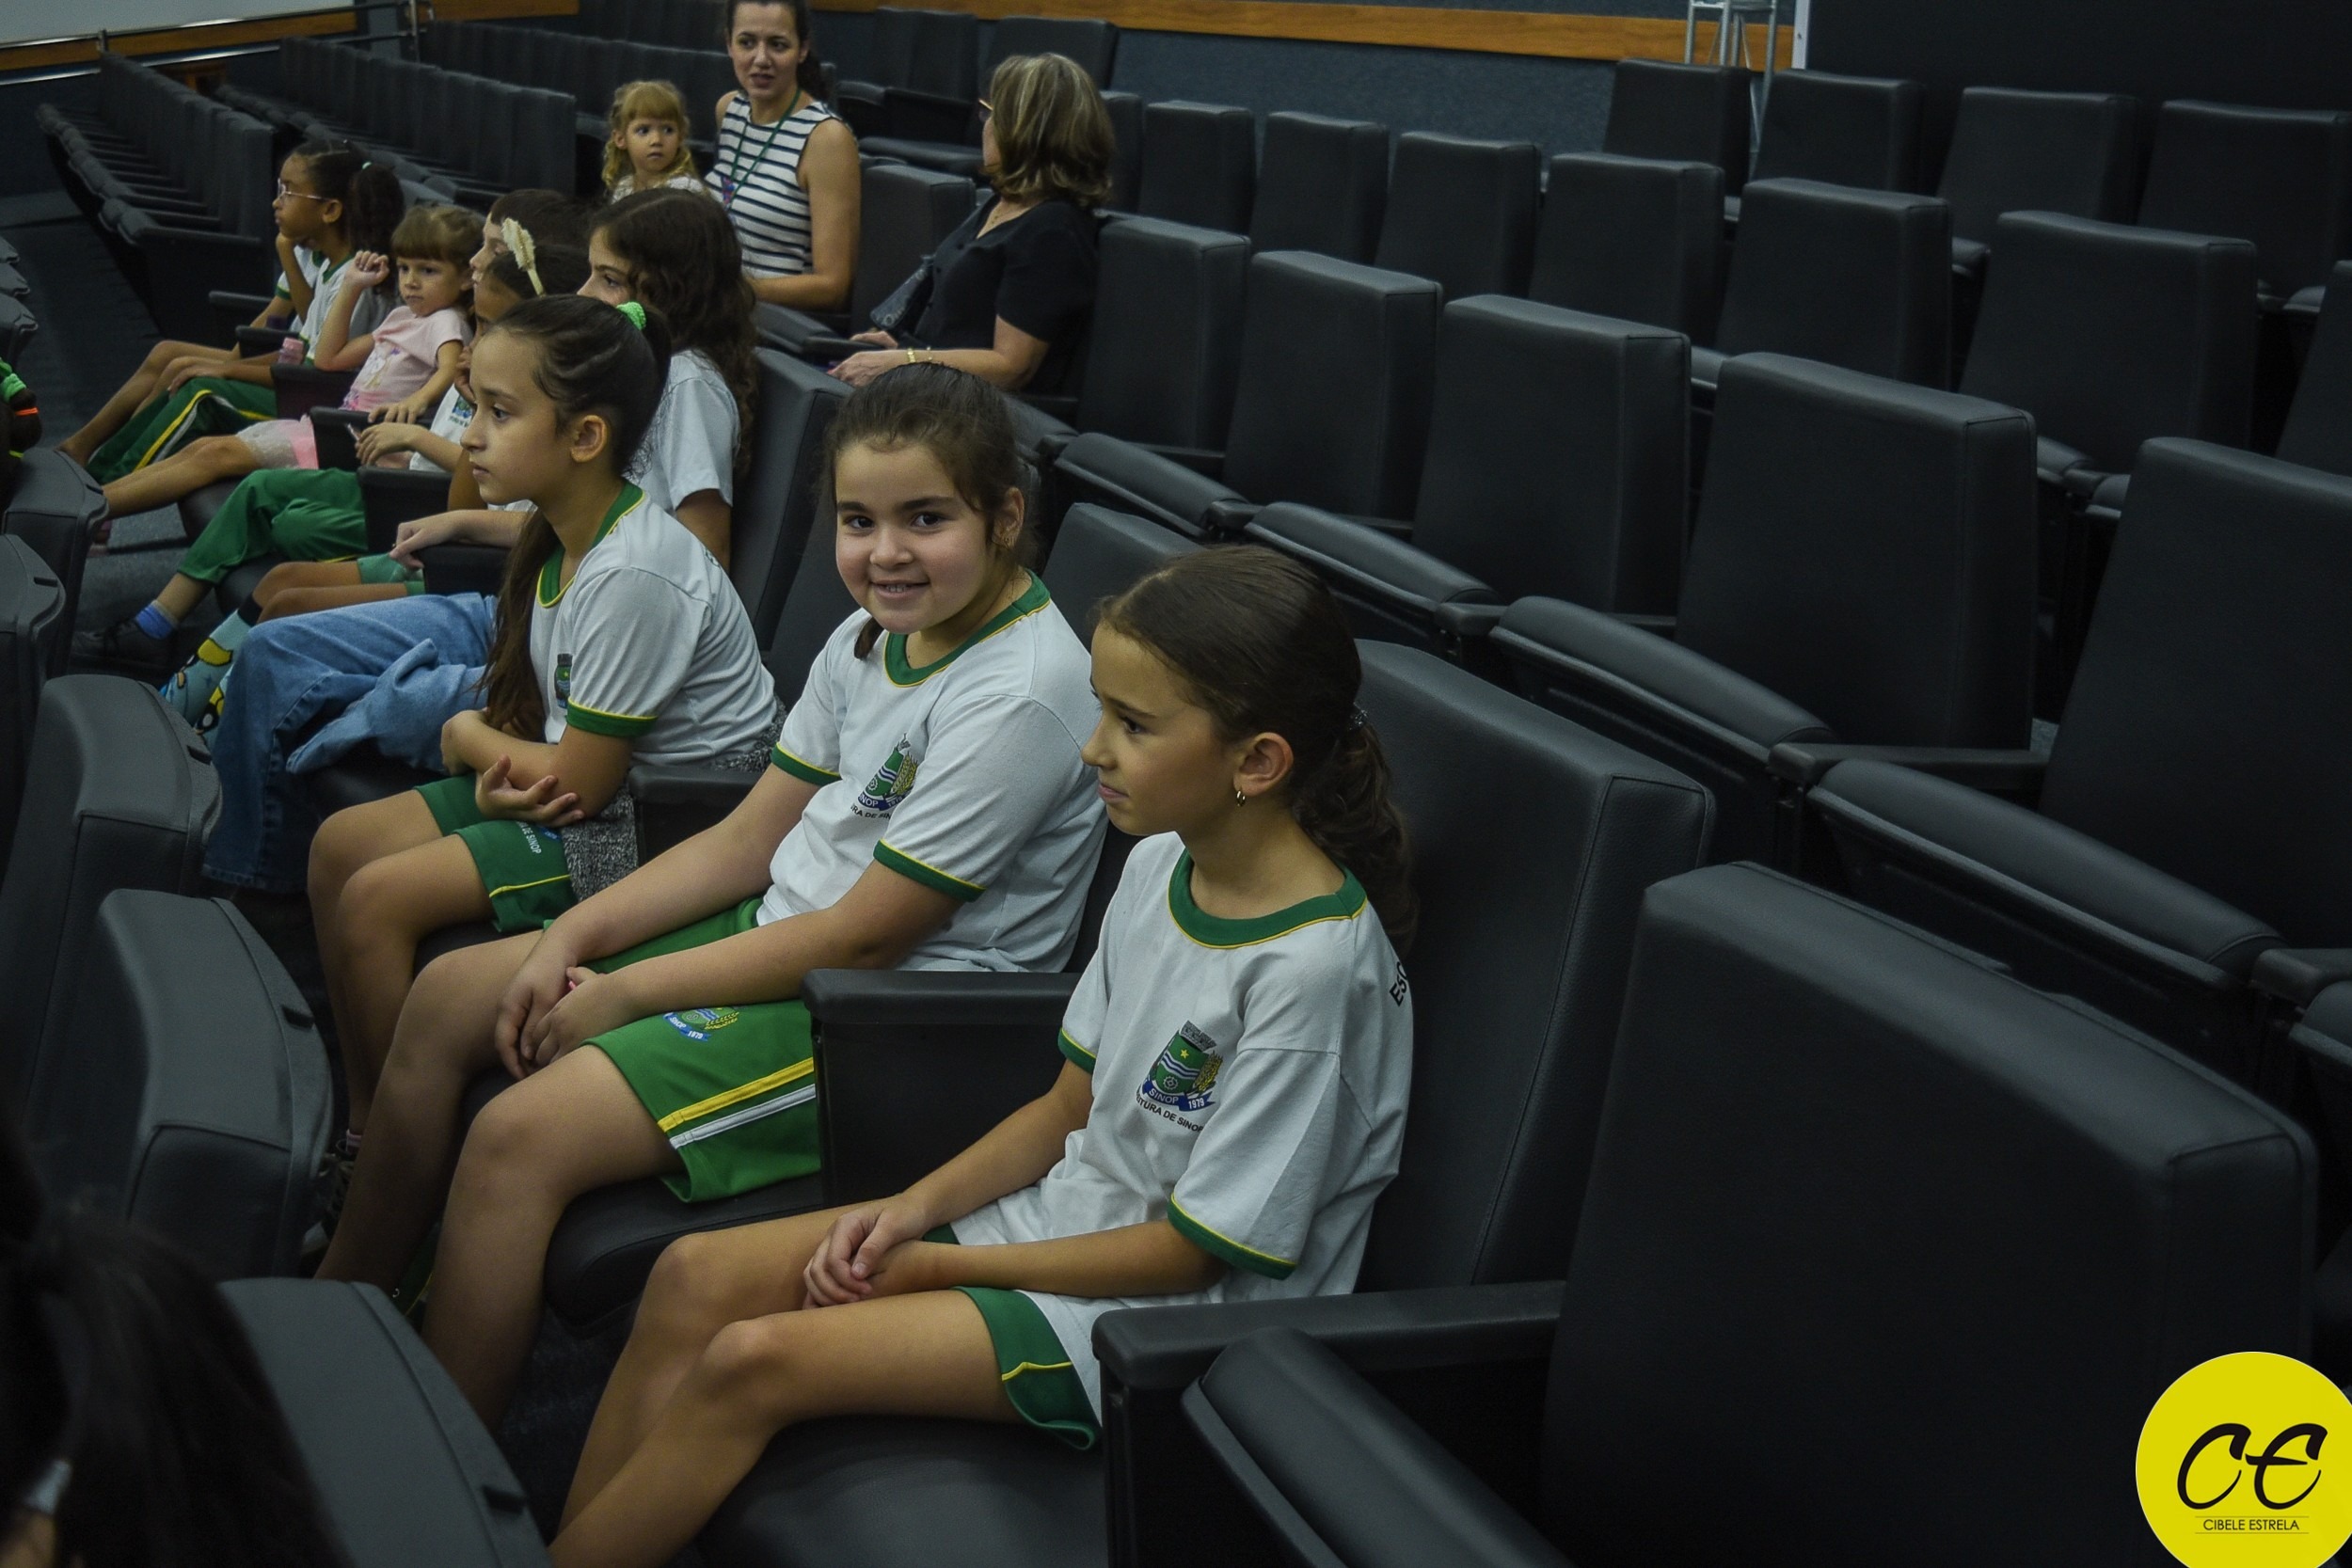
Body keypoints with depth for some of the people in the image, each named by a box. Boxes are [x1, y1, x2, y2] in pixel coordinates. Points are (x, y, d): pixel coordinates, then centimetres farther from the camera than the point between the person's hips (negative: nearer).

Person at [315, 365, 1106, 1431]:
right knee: (447, 998, 8)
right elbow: (749, 840, 10)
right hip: (779, 929, 10)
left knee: (518, 1141, -21)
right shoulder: (873, 638, 5)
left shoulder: (1020, 695, -23)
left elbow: (865, 936, -21)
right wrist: (576, 936, -3)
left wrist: (624, 994, -14)